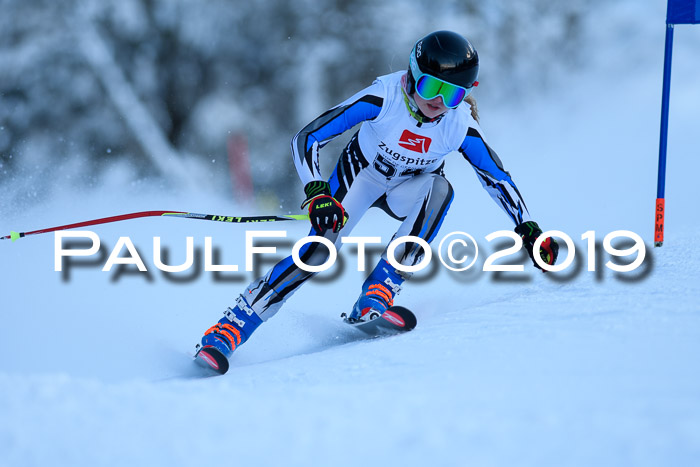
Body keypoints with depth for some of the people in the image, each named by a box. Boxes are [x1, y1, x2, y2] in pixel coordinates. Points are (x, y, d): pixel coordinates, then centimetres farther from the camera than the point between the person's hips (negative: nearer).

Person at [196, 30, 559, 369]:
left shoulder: (460, 124, -24)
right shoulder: (384, 96, -31)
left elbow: (497, 177, -8)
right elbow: (307, 139, -31)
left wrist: (528, 229, -14)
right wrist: (317, 193, -43)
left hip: (409, 188, 2)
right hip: (362, 172, -2)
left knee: (438, 189, -33)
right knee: (319, 249, -25)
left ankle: (376, 299, -33)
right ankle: (227, 331, -20)